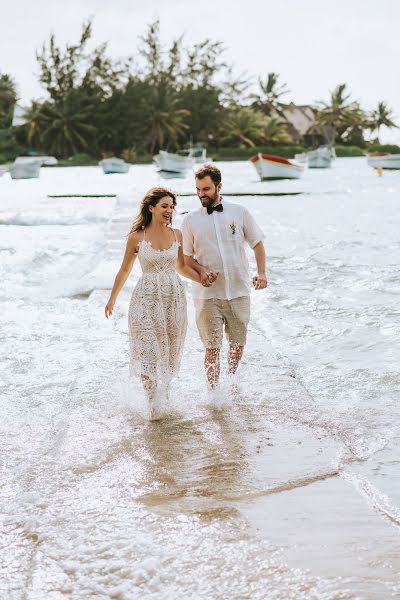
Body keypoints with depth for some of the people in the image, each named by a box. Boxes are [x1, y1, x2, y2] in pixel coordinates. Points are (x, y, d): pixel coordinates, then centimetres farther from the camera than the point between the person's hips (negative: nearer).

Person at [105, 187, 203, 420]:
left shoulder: (176, 235, 4)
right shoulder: (137, 237, -5)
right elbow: (125, 270, 7)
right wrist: (112, 299, 13)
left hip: (174, 296, 3)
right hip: (147, 298, -3)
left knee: (171, 350, 9)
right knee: (148, 350, -7)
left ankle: (165, 385, 32)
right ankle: (153, 403, -2)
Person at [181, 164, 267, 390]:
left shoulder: (239, 212, 3)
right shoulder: (191, 221, 2)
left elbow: (257, 243, 10)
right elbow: (186, 257, 8)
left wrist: (261, 273, -4)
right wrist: (201, 271, -13)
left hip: (239, 292, 2)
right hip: (208, 295, -1)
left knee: (238, 344, 12)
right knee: (213, 347, -7)